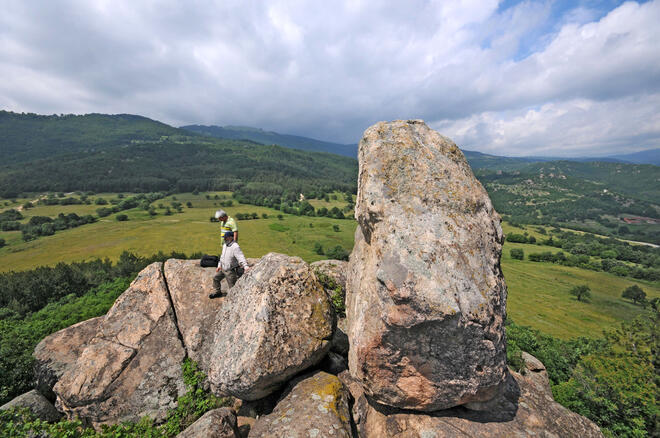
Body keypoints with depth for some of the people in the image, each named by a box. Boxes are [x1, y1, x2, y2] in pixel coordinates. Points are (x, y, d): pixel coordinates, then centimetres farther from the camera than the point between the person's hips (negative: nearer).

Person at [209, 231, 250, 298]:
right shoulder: (225, 245, 3)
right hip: (223, 268, 9)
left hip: (230, 270, -8)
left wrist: (246, 266, -50)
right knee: (216, 278, 19)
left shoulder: (235, 247, -25)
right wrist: (219, 265, 12)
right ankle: (218, 292, 37)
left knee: (232, 286, 1)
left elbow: (241, 257, -37)